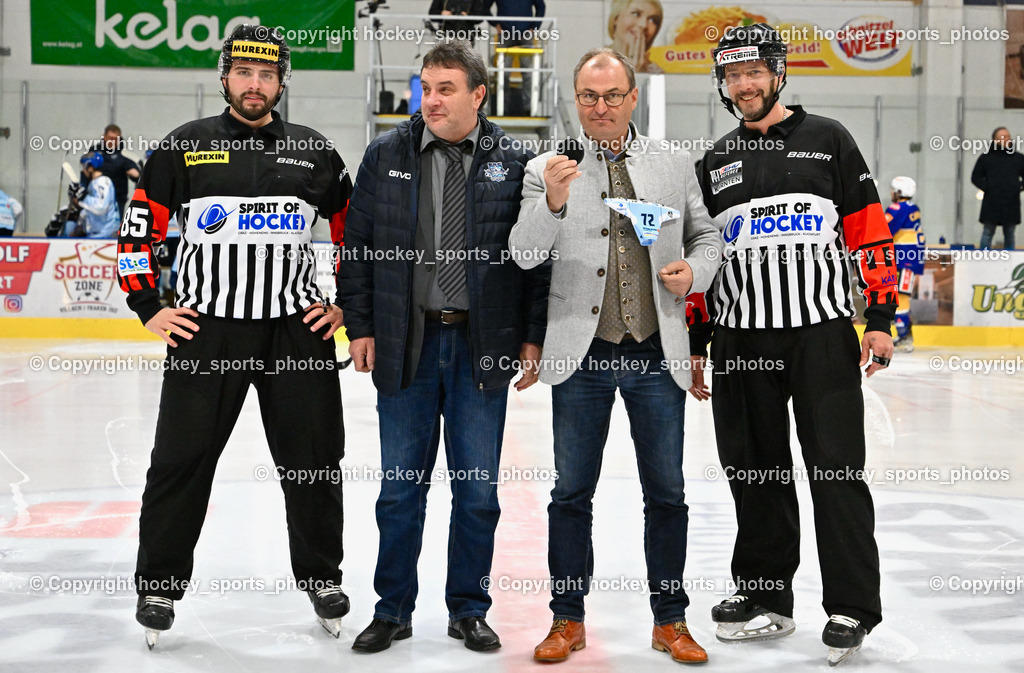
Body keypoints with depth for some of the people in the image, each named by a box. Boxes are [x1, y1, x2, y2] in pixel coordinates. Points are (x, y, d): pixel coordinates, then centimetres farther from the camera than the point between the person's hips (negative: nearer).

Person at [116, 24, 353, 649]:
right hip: (205, 329, -1)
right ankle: (159, 583, 18)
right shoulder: (185, 147, 2)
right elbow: (138, 228, 6)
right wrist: (149, 308, 0)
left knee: (315, 460, 7)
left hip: (298, 328, 2)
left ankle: (322, 576, 25)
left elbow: (354, 234, 15)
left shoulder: (315, 153, 7)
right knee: (182, 460, 2)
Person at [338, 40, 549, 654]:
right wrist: (359, 326, 2)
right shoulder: (387, 155, 4)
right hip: (405, 344, 1)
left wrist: (533, 337, -1)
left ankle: (469, 609, 23)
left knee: (478, 488, 7)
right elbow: (358, 244, 7)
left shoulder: (514, 162, 0)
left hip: (485, 347, -1)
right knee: (401, 485, 9)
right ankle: (394, 609, 22)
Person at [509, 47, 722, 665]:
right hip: (582, 353, -1)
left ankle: (670, 620, 21)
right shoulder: (549, 168, 2)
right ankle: (568, 619, 20)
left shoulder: (675, 164, 8)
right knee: (572, 492, 7)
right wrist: (552, 202, -25)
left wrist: (695, 271, -4)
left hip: (658, 353, 1)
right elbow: (524, 255, -8)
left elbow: (706, 234, 17)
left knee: (667, 492, 7)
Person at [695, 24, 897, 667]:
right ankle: (766, 596, 21)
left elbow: (872, 232, 2)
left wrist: (881, 319, -4)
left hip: (821, 334, -4)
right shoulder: (715, 163, 13)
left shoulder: (828, 139, 4)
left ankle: (851, 608, 5)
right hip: (741, 342, 4)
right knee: (756, 472, 9)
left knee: (837, 470, -3)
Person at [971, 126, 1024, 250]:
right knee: (987, 233, -1)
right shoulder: (986, 158, 7)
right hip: (991, 203, -2)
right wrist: (986, 188, -7)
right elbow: (975, 177, 7)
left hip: (1011, 203, 2)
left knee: (1010, 235, 6)